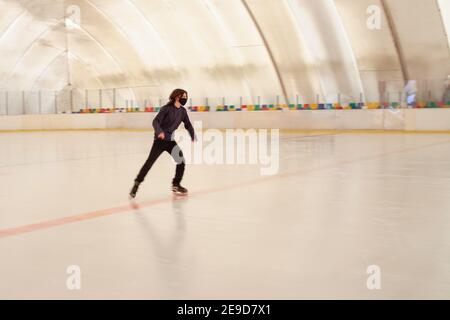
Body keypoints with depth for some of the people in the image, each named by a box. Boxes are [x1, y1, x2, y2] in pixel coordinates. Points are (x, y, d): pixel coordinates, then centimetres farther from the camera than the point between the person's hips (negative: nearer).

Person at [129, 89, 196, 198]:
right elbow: (156, 121, -23)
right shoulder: (167, 108, -15)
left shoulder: (183, 111, 3)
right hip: (160, 140, -6)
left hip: (171, 140, 6)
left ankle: (176, 185, 17)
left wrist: (193, 137, 0)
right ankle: (137, 184, -3)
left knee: (181, 160, 1)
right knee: (150, 161, -10)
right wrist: (159, 132, -41)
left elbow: (188, 125, 12)